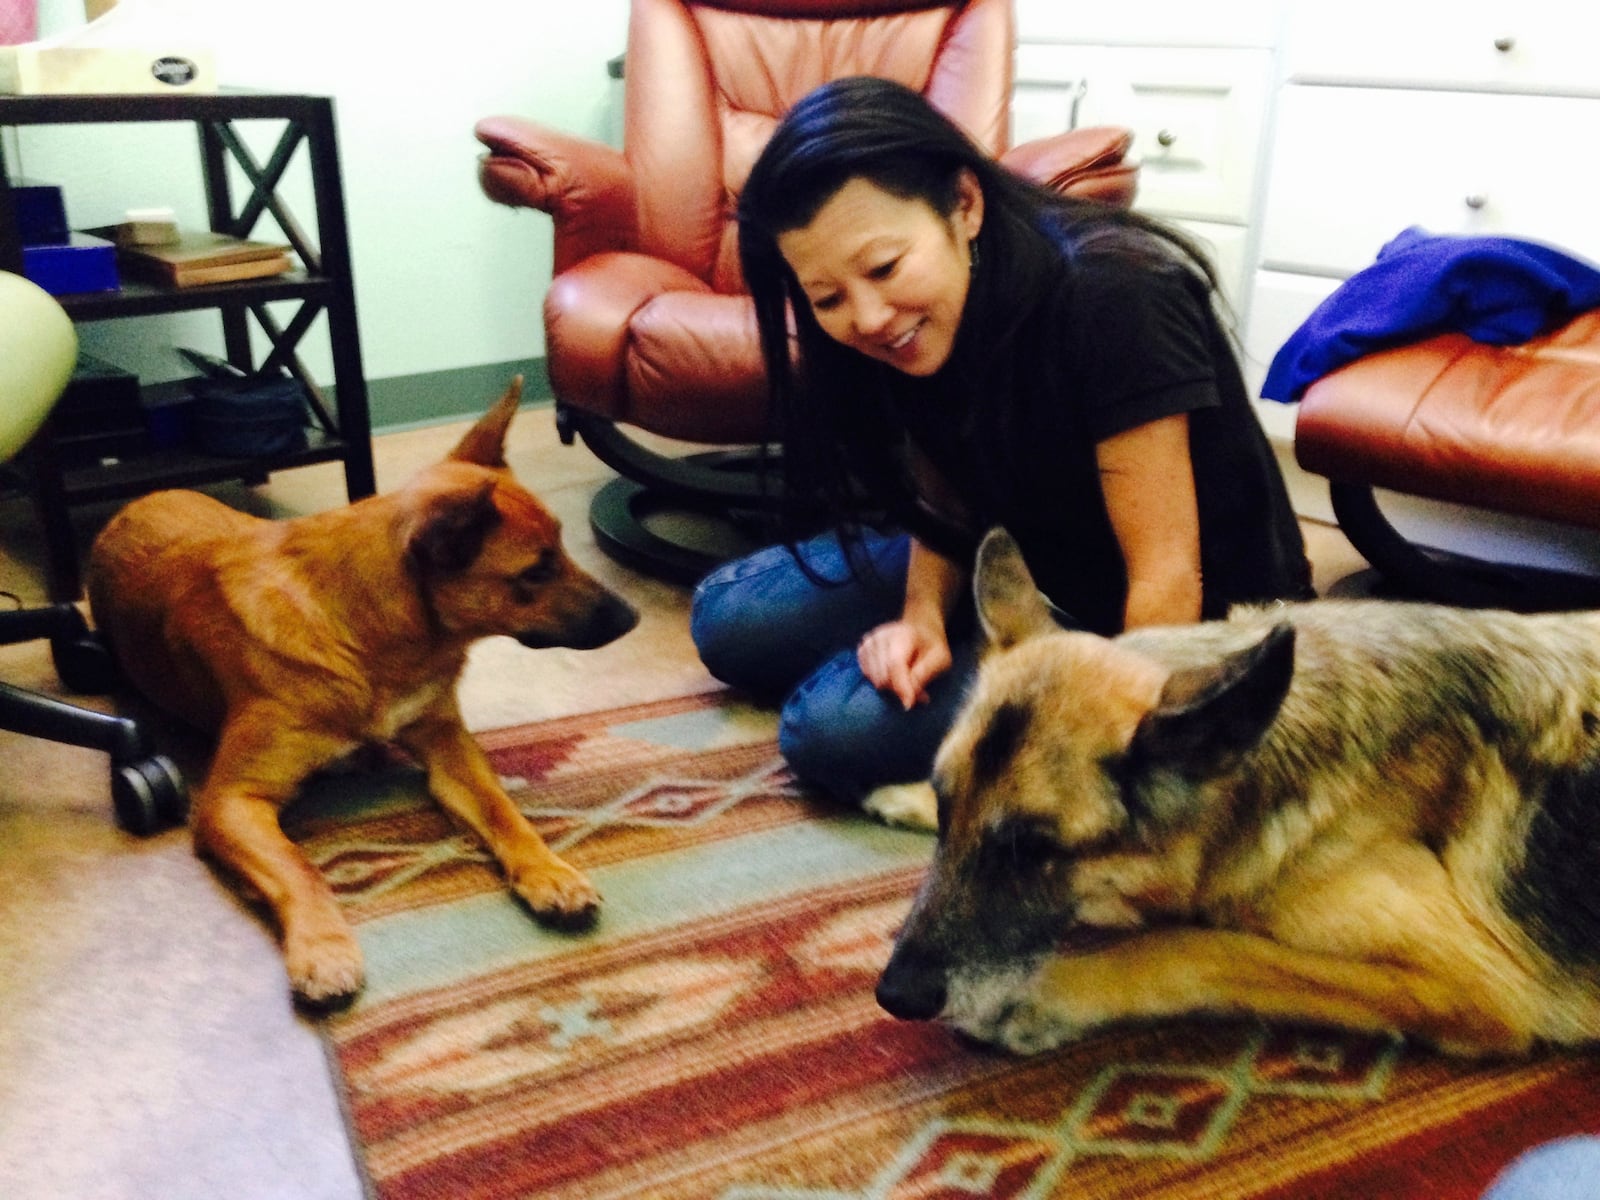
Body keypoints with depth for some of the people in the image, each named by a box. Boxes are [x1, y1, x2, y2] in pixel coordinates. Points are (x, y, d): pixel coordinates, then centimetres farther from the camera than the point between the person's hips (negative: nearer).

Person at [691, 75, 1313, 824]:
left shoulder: (1110, 299, -29)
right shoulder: (910, 331, -8)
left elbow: (1168, 580, -28)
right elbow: (947, 503, 4)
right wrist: (923, 618, -17)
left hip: (1202, 626, -7)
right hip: (1028, 567, 8)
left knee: (835, 725, -23)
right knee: (728, 618, 2)